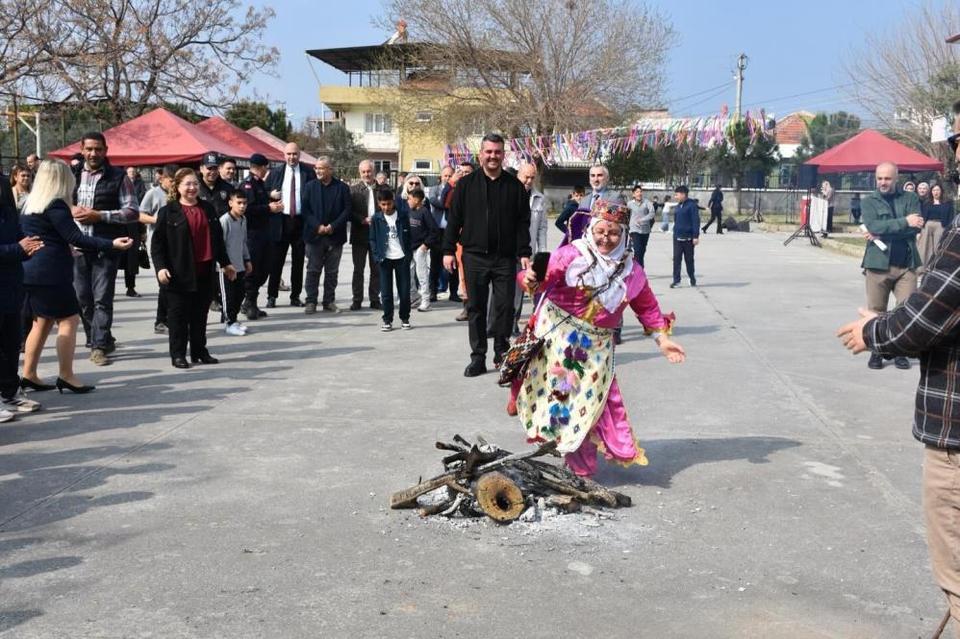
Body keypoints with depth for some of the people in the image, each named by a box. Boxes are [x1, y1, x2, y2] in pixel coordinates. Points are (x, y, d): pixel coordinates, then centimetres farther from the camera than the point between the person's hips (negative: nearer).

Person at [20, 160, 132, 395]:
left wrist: (65, 249, 37)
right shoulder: (56, 206, -14)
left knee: (42, 322, 15)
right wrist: (111, 244, -24)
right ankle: (66, 376, -4)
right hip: (51, 273, -9)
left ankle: (29, 375, 16)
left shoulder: (30, 204, 13)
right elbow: (76, 238, -19)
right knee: (68, 320, -4)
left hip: (32, 272, 9)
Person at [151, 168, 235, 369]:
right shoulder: (168, 212, -2)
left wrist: (225, 263, 18)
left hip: (204, 272, 4)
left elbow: (217, 238, 18)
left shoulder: (208, 208, 12)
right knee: (178, 314, 2)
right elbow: (157, 242, -5)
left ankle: (199, 351, 20)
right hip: (180, 273, -4)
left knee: (200, 314, 11)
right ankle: (178, 354, 8)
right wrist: (160, 267, -15)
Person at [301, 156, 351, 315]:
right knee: (313, 270, 2)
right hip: (315, 235, 0)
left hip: (335, 236, 0)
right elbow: (306, 210, 0)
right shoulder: (310, 186, 4)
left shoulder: (342, 188, 2)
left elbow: (346, 210, -1)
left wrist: (333, 226, -12)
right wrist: (317, 226, -13)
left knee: (332, 272, 7)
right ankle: (311, 302, 6)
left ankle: (329, 302, 14)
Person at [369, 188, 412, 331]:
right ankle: (387, 320, 9)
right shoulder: (377, 218, 2)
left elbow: (408, 236, 4)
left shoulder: (403, 216, 1)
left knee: (404, 290, 3)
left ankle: (405, 318, 16)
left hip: (402, 258, 0)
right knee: (386, 291, 1)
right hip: (385, 259, 0)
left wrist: (408, 254, -4)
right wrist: (377, 256, -7)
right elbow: (373, 239, 4)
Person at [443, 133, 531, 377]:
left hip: (505, 257, 0)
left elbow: (523, 222, 6)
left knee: (505, 306, 2)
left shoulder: (515, 186, 6)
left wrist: (524, 253, -1)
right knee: (476, 308, 3)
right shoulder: (466, 184, 5)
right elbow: (454, 219, 6)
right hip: (474, 256, 0)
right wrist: (448, 250, 1)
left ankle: (502, 352, 19)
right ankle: (478, 357, 9)